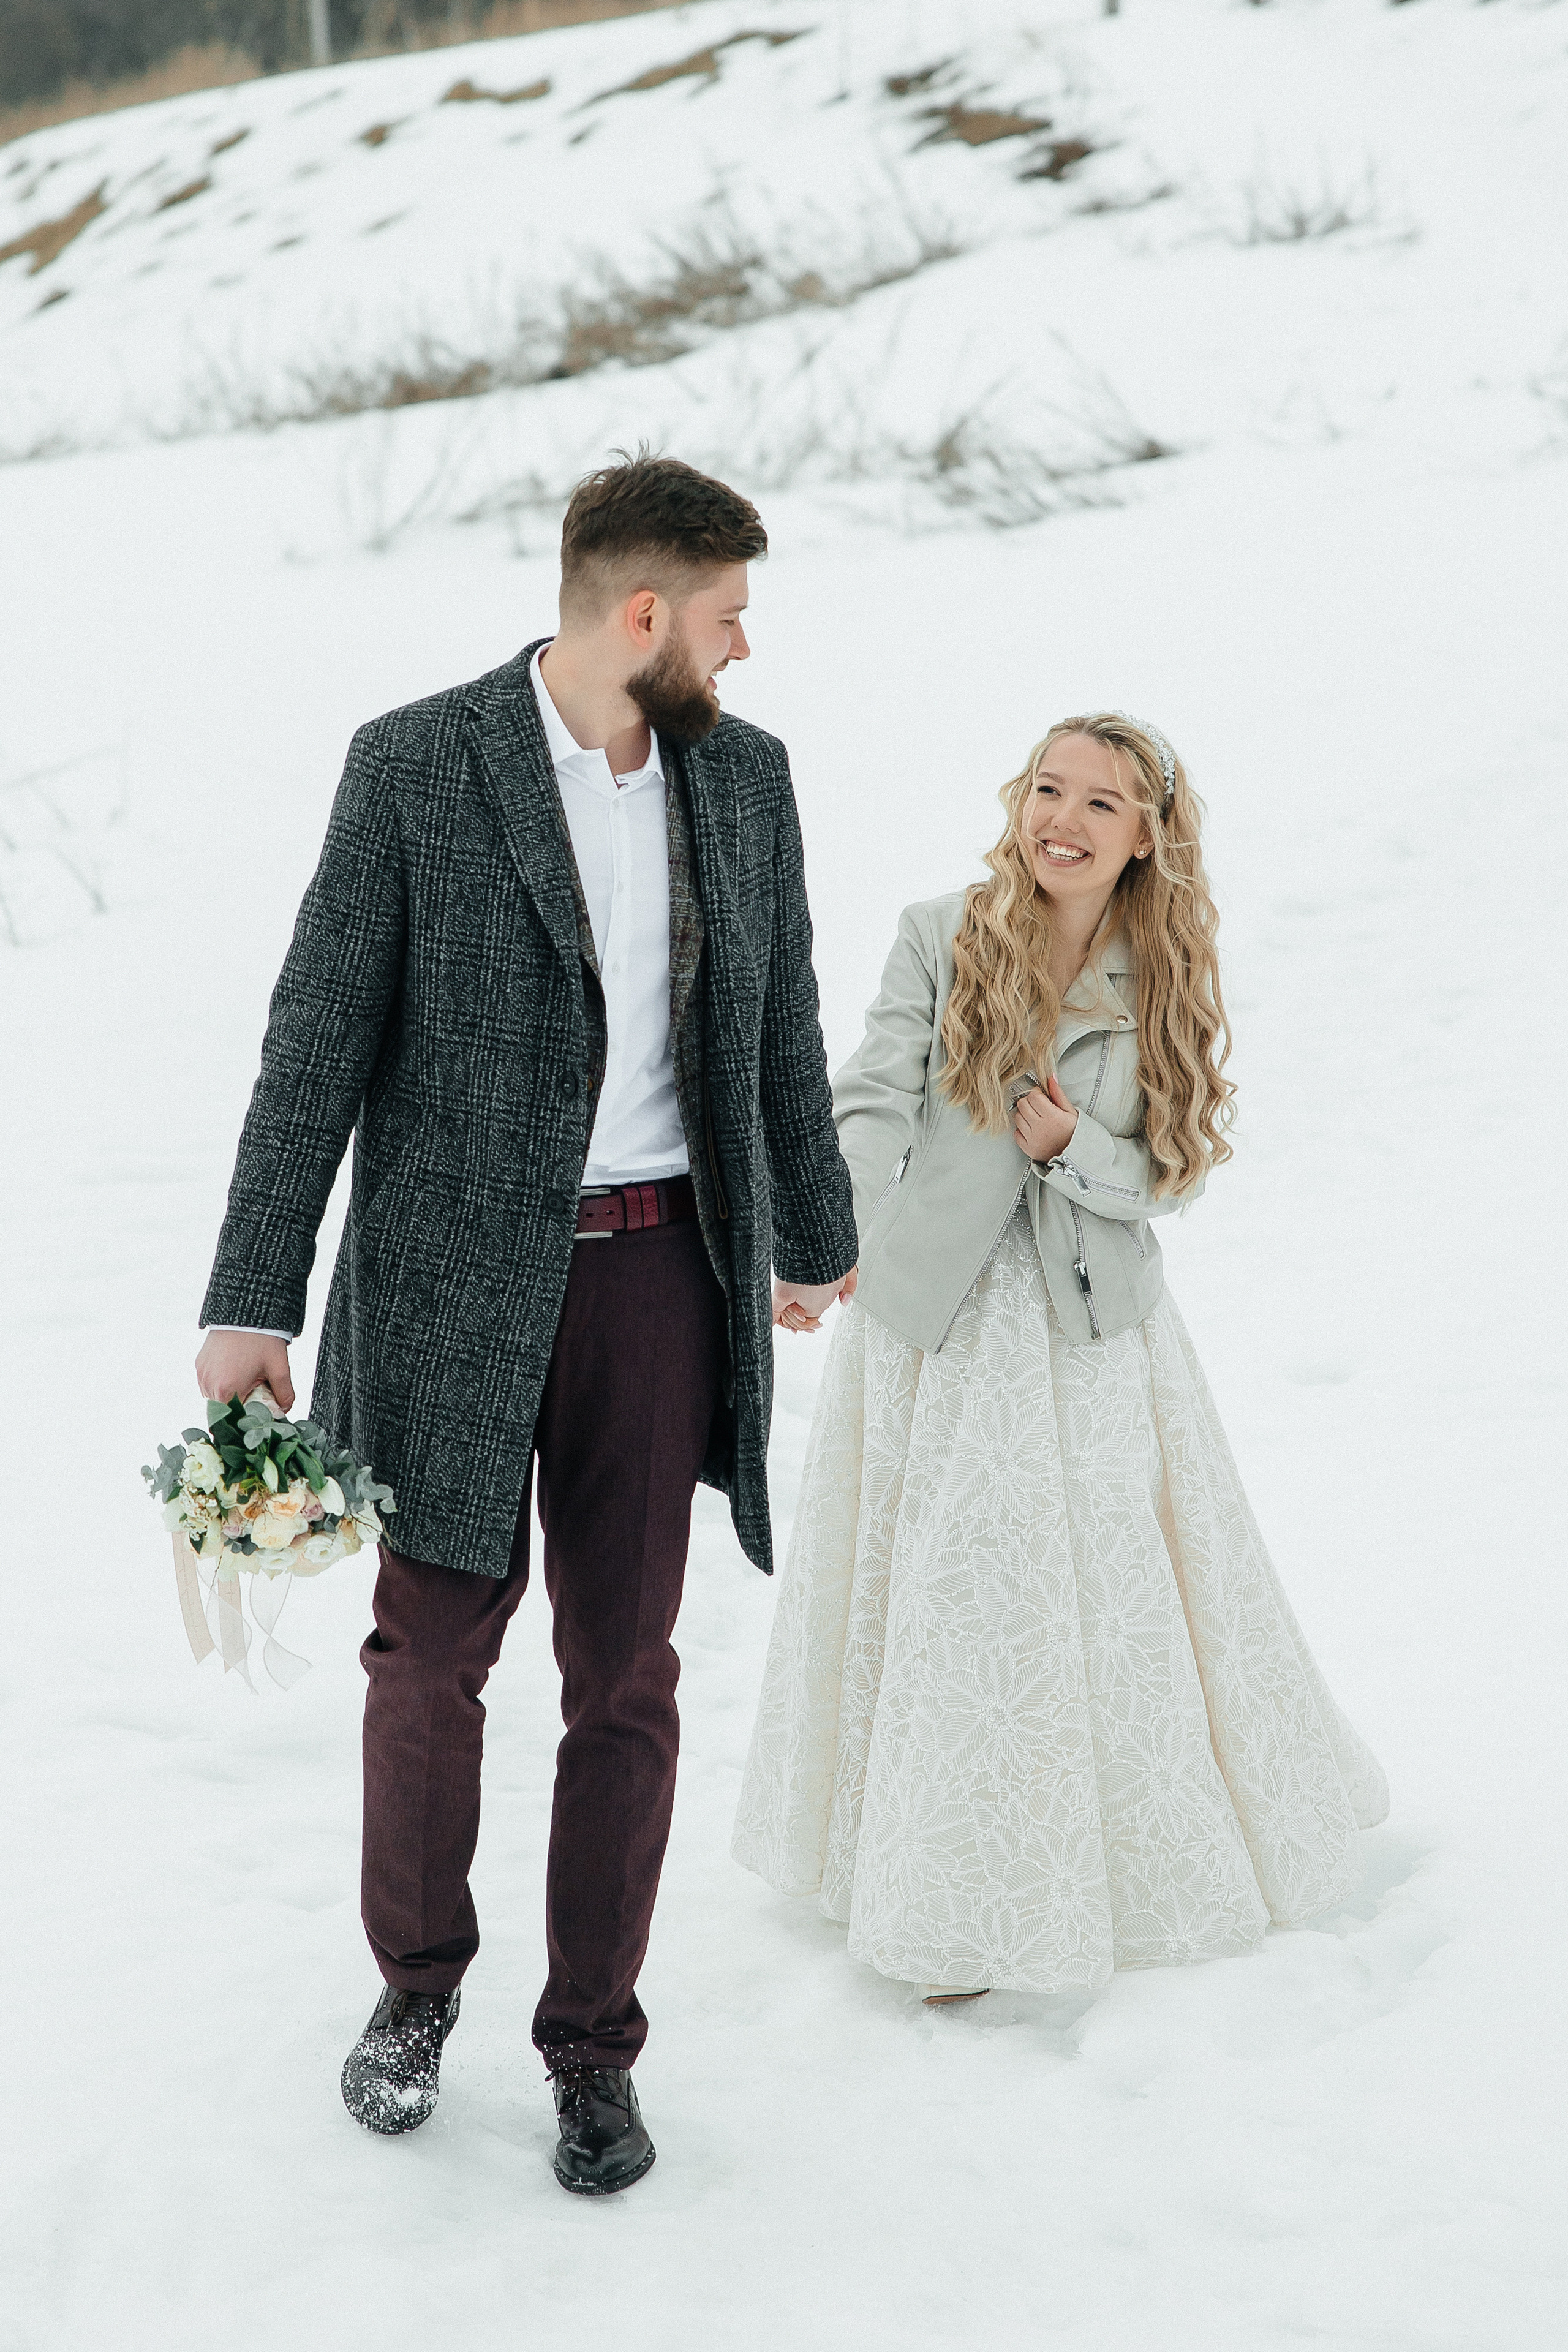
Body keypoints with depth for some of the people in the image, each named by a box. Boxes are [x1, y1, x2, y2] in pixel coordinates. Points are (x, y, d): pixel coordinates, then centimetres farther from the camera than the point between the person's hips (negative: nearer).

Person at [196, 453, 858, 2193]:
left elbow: (782, 1030, 17)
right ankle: (418, 1978, 30)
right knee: (433, 1653, 4)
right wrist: (253, 1300, -9)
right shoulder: (414, 766, -7)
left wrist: (812, 1239, 26)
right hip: (456, 1269, -3)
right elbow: (320, 1041, -7)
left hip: (658, 1269, 3)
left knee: (625, 1674, 7)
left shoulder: (744, 777, 5)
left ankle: (594, 2045, 22)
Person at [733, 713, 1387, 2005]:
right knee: (943, 1609, 7)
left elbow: (1169, 1173, 2)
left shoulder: (1163, 985, 0)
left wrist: (1073, 1149, -19)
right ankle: (951, 1899, 24)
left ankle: (1140, 1859, 26)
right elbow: (874, 1098, -16)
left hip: (1092, 1331, 1)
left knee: (1107, 1598, 5)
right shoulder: (941, 938, -5)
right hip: (937, 1319, 0)